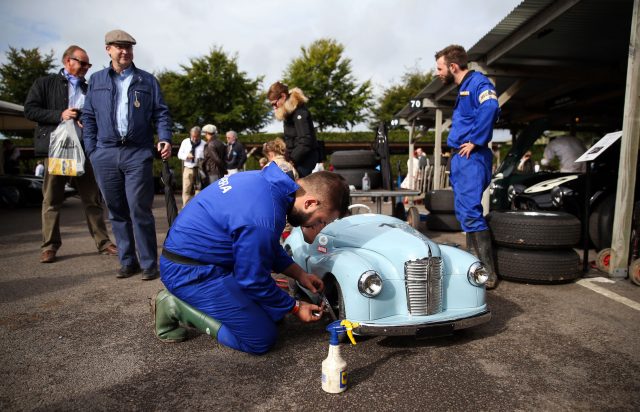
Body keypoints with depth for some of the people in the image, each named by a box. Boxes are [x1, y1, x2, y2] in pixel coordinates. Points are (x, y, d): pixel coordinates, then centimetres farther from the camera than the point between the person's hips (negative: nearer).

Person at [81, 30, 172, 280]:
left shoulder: (147, 80, 11)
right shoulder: (96, 80, 15)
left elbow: (161, 113, 7)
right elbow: (89, 117, 14)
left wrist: (165, 139, -10)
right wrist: (91, 151, 5)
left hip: (138, 153, -3)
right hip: (105, 154, 3)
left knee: (140, 211, -6)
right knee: (117, 212, 7)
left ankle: (149, 263, 3)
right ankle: (127, 261, 17)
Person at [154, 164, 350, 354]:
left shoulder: (269, 180, -2)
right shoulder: (263, 221, -30)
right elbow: (254, 281, -14)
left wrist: (299, 274, 8)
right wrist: (295, 307, 0)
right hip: (191, 273, -10)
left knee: (271, 311, 14)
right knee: (262, 339, -8)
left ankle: (184, 300, 12)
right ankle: (178, 308, -2)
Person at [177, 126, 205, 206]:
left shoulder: (203, 144, -1)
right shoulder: (185, 142, 8)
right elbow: (179, 154, 11)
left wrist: (203, 160, -20)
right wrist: (186, 156, -9)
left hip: (199, 169, -2)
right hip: (188, 169, 2)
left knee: (199, 189, 2)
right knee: (186, 190, 0)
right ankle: (185, 207, 9)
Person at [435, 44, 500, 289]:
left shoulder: (477, 82, -9)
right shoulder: (463, 89, 21)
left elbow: (490, 108, -29)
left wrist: (475, 141, -23)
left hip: (471, 158, -10)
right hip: (460, 159, 10)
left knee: (470, 213, -15)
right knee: (465, 211, 13)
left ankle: (488, 274, -10)